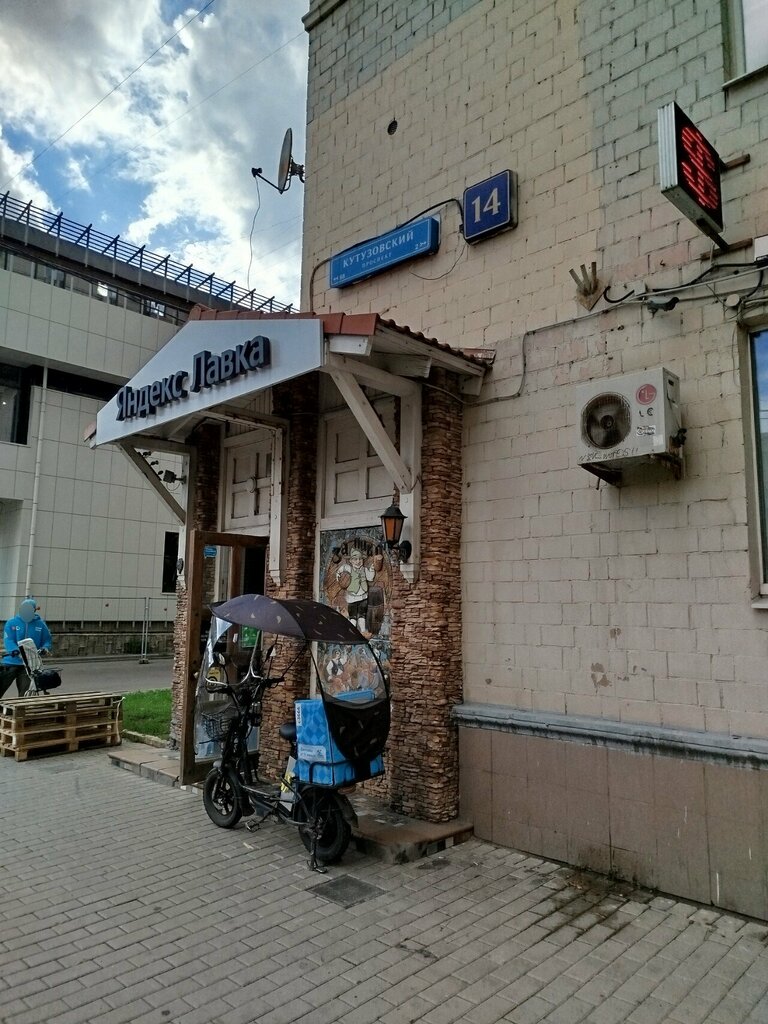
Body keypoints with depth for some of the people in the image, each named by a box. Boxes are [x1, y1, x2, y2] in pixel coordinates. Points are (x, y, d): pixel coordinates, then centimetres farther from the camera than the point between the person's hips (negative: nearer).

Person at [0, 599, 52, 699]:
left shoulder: (41, 624, 6)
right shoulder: (11, 623, 3)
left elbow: (47, 640, 10)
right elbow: (8, 640, -9)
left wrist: (45, 648, -13)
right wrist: (16, 651, -28)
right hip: (12, 661, 0)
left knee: (25, 693, 1)